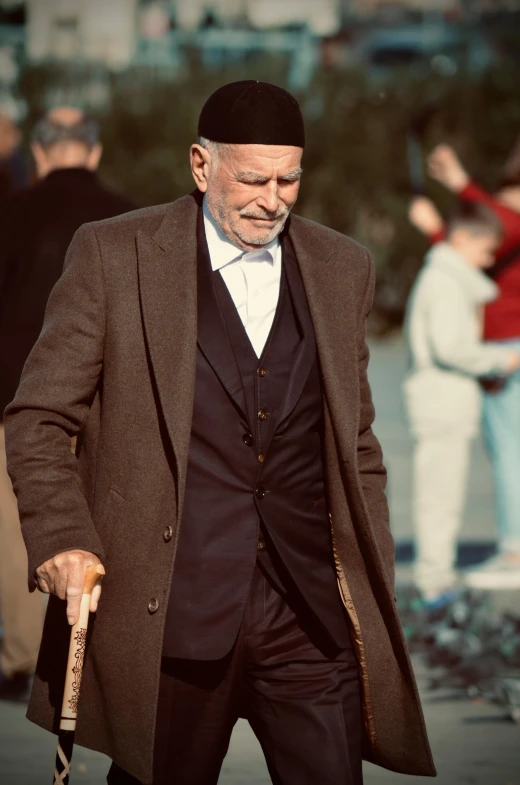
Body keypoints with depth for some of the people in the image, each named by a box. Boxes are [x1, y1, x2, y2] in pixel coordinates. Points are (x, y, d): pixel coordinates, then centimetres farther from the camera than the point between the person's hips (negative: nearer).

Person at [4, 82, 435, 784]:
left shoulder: (342, 268, 12)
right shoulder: (113, 255, 0)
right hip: (171, 617, -3)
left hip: (312, 619, 3)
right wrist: (60, 537, -15)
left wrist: (375, 590, 14)